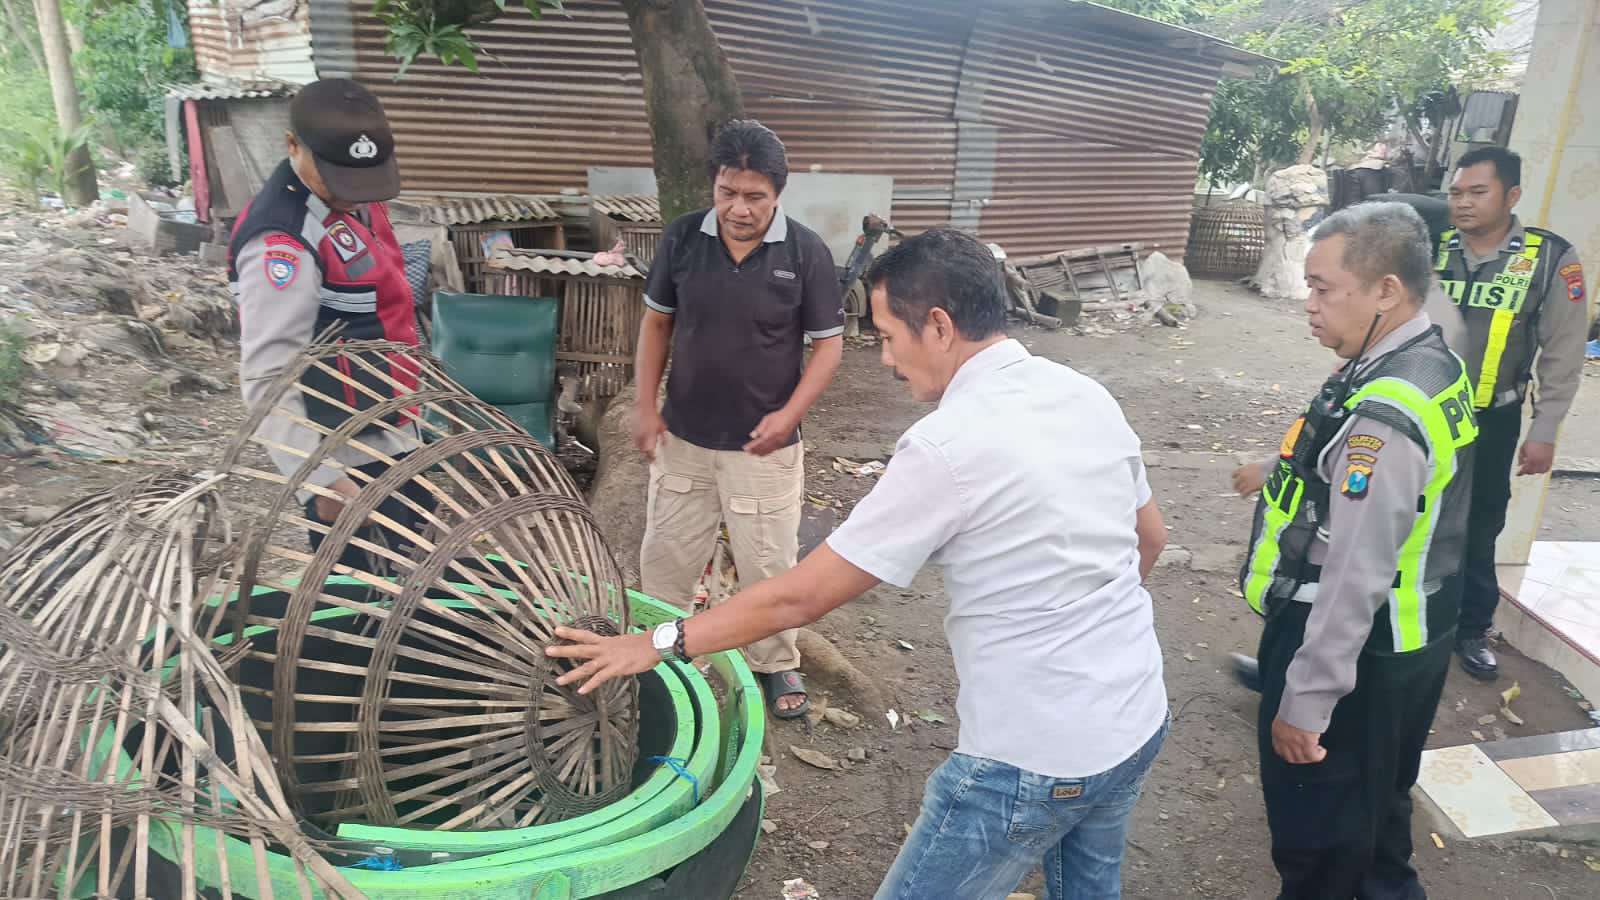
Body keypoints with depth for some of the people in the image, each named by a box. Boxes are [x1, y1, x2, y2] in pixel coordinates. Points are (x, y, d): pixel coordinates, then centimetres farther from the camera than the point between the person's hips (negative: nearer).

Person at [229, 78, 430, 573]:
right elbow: (267, 380, -30)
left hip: (389, 437, 10)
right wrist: (320, 480, -34)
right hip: (347, 461, -9)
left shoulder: (348, 197, 2)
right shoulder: (282, 245, -27)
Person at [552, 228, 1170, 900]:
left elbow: (799, 598, -19)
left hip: (1033, 764, -8)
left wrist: (658, 644, -8)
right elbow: (1151, 539, 14)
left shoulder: (948, 448, -23)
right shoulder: (1088, 396, 0)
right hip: (1139, 721, 8)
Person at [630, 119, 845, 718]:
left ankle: (776, 665, 31)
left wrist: (789, 415, -18)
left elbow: (828, 344, -5)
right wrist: (646, 406, -1)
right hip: (682, 438, 3)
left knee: (768, 566, 9)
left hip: (763, 445, -2)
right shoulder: (681, 238, -5)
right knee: (665, 558, 14)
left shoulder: (806, 253, -11)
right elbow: (657, 321, 6)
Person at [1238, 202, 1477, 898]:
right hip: (1411, 639, 9)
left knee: (1318, 837, 11)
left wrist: (1305, 702, -22)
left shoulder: (1382, 418, -30)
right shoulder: (1437, 367, 1)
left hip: (1358, 655, -9)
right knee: (1377, 804, 29)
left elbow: (1355, 578, -28)